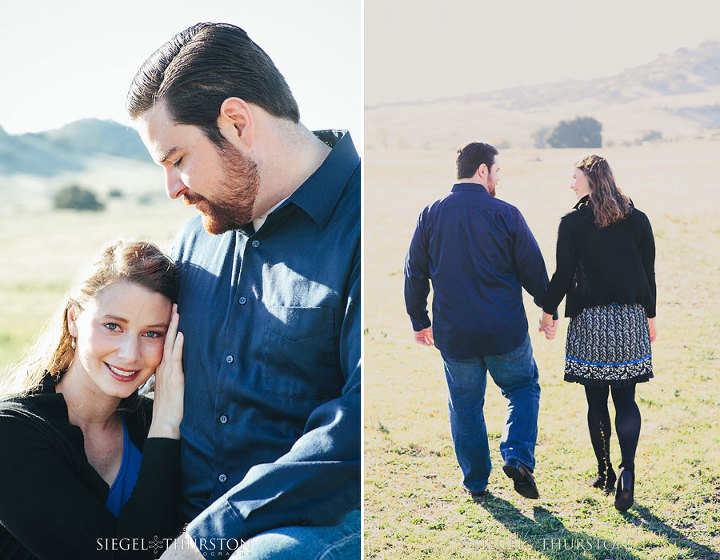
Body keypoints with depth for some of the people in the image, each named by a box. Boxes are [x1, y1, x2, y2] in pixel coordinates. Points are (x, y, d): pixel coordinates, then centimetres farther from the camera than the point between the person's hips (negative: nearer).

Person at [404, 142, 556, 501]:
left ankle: (475, 482, 21)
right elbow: (533, 269, -2)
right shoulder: (506, 214, -8)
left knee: (465, 405, 14)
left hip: (453, 333, 2)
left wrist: (419, 320, 15)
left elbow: (415, 273, 5)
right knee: (523, 388, 19)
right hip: (506, 330, -2)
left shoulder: (431, 215, 0)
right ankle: (518, 457, 1)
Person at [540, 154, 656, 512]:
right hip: (631, 318, 2)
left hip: (589, 320, -2)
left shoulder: (572, 224, -6)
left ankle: (605, 472, 18)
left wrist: (547, 311, 11)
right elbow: (648, 272, 7)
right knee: (625, 397, 5)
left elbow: (563, 276, -5)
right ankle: (627, 468, -14)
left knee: (596, 401, 9)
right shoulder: (637, 220, 4)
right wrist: (650, 316, 18)